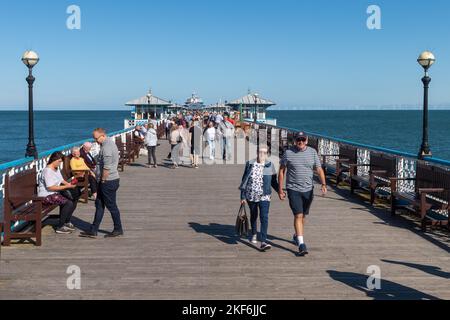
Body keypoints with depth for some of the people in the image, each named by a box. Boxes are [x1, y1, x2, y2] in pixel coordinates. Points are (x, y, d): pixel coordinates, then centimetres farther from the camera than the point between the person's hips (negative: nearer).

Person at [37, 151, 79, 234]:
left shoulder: (57, 169, 13)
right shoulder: (47, 171, -19)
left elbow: (61, 180, 20)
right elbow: (50, 187, -25)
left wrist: (69, 184, -2)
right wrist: (67, 186, -23)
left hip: (55, 193, 10)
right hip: (46, 196, -10)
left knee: (74, 199, 1)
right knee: (69, 203, -24)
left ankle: (67, 222, 14)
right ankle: (60, 227, -15)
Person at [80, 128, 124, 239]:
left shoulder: (106, 147, -20)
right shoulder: (110, 142, 12)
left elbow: (106, 167, -23)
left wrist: (103, 180, -12)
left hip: (109, 181, -11)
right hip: (113, 179, 11)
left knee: (111, 205, 2)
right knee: (99, 204, 13)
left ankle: (118, 230, 14)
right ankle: (93, 230, 17)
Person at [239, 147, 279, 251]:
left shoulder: (270, 165, 1)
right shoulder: (250, 164, 0)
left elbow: (273, 182, 10)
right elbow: (244, 180, 4)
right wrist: (242, 196, 1)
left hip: (264, 196, -1)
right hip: (251, 195, 1)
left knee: (264, 217, -14)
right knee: (253, 215, 17)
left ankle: (263, 242, -17)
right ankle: (254, 234, 44)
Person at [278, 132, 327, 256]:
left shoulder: (312, 152, 4)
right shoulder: (288, 153, -2)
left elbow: (319, 169, 2)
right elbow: (281, 171, 3)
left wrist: (323, 184, -14)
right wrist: (280, 190, 1)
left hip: (308, 190, 3)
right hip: (293, 190, -3)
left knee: (303, 215, 16)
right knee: (298, 215, -12)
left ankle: (296, 235, 40)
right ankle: (301, 243, -14)